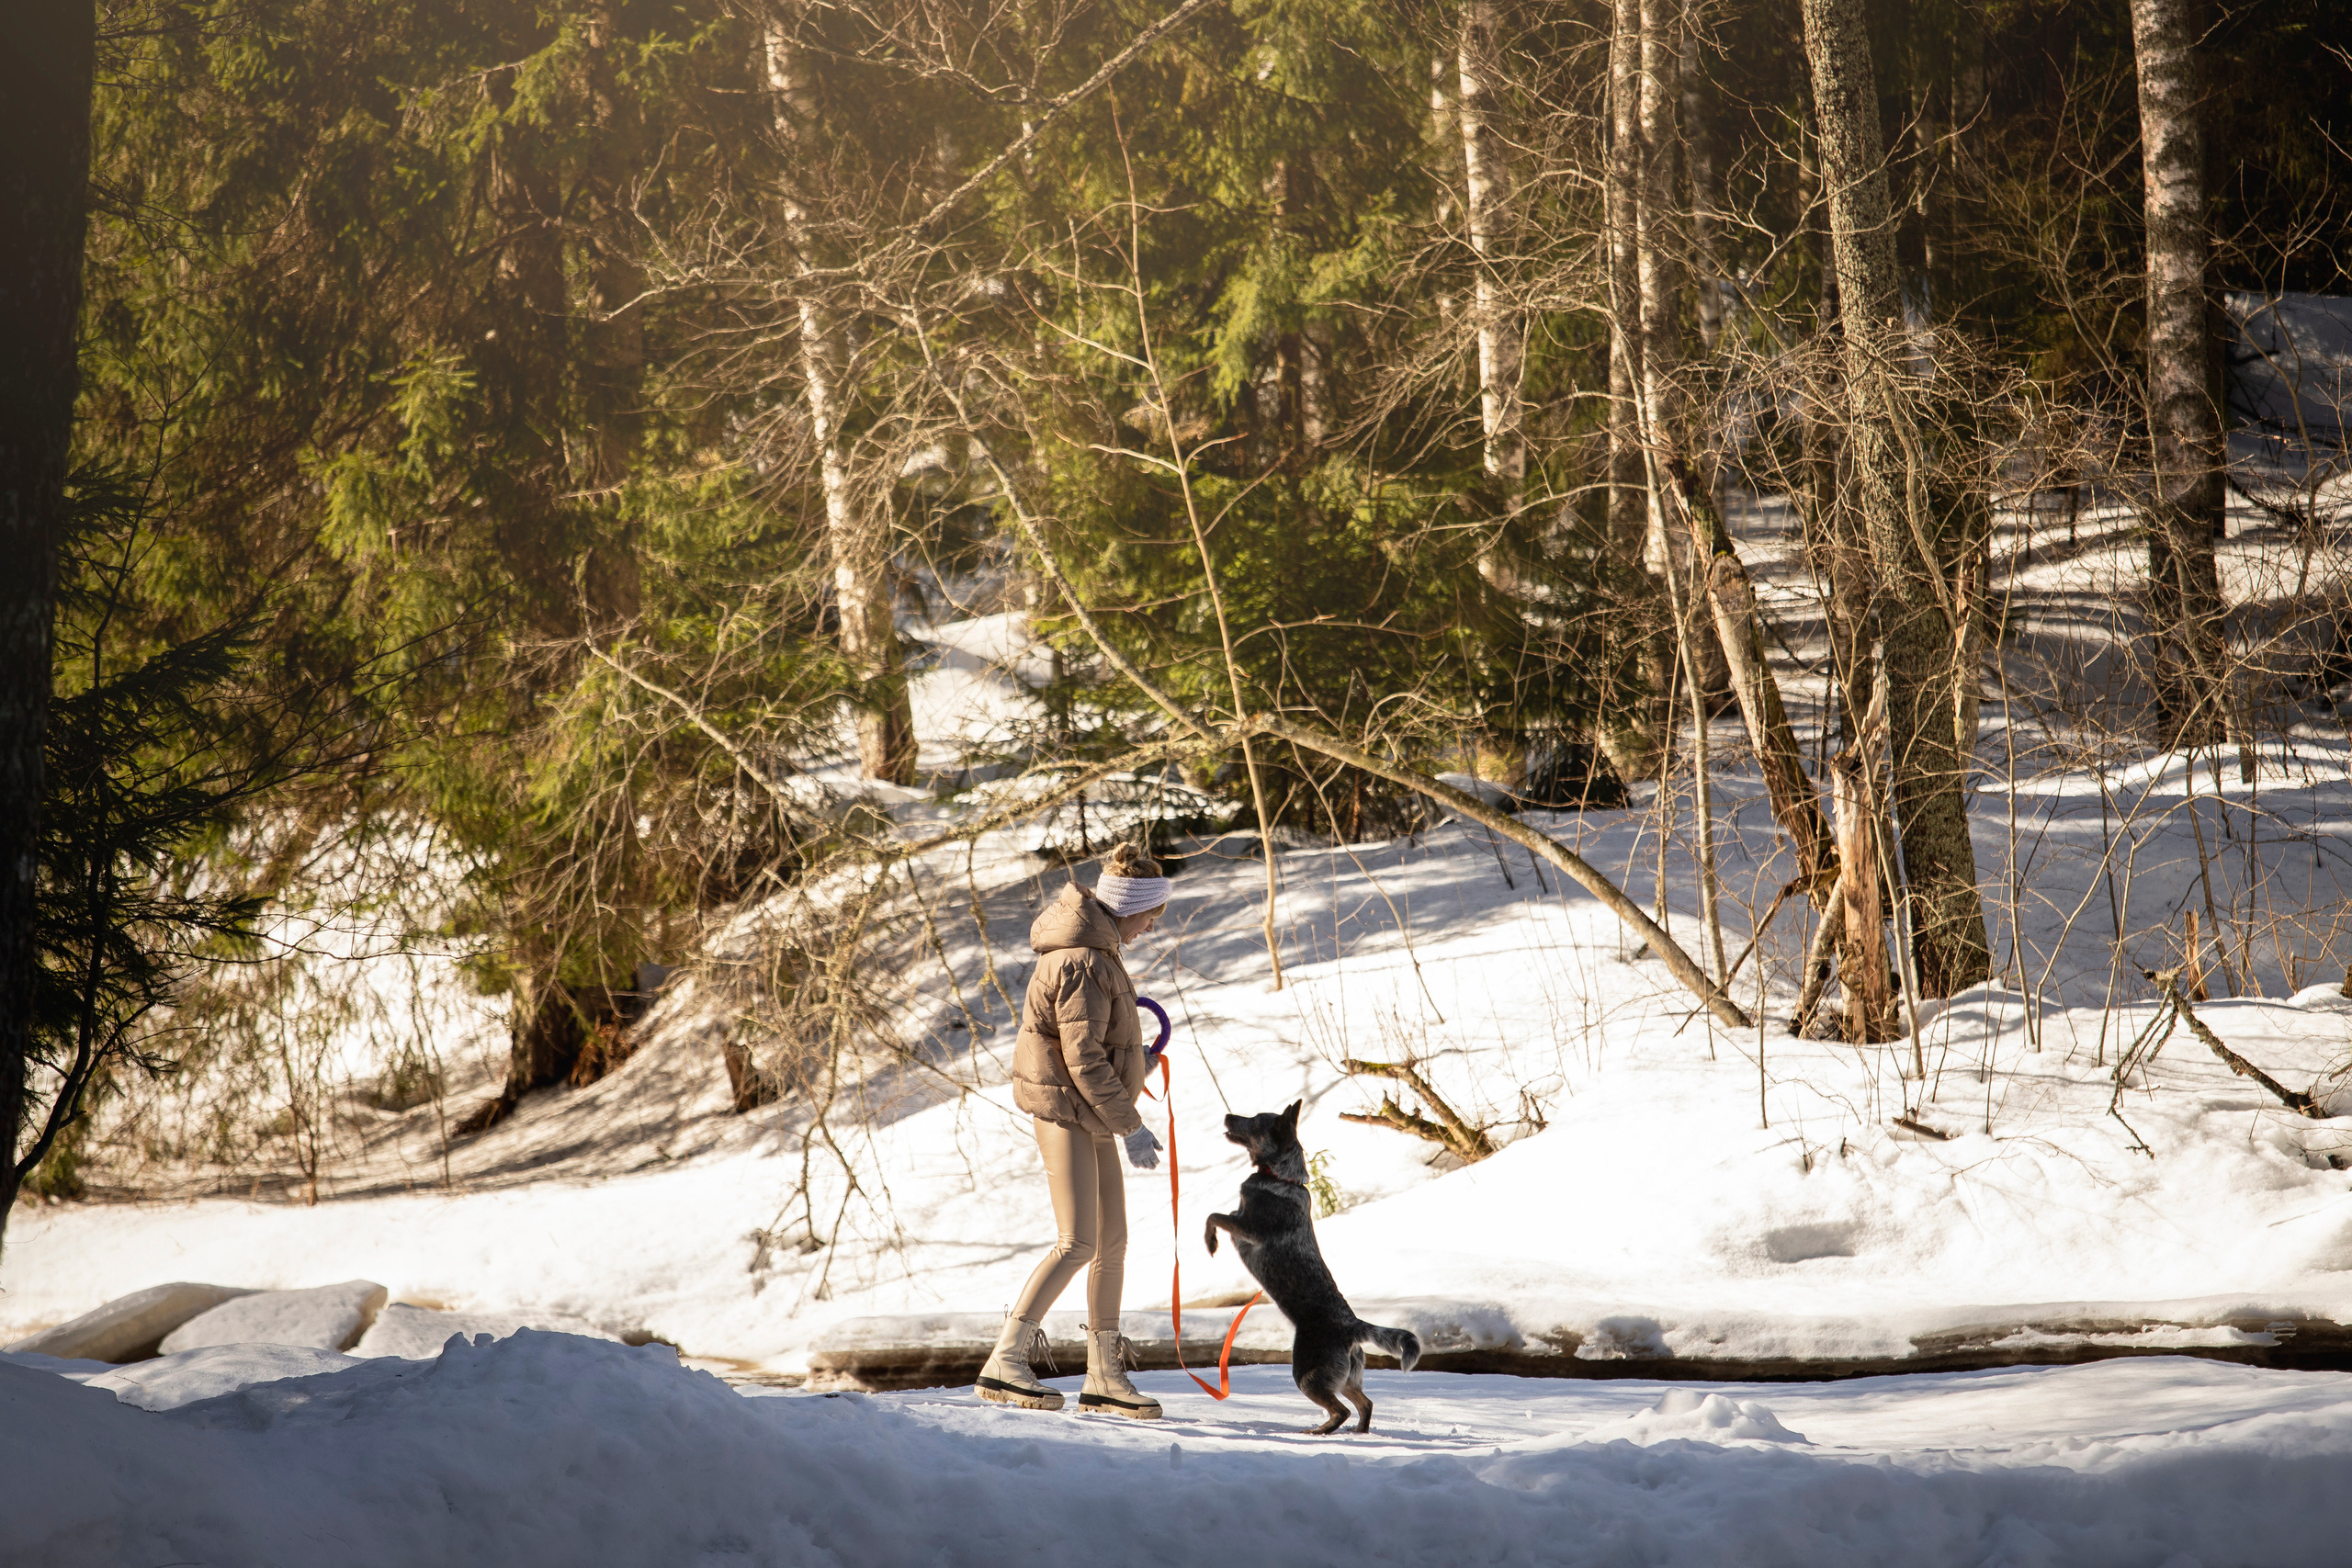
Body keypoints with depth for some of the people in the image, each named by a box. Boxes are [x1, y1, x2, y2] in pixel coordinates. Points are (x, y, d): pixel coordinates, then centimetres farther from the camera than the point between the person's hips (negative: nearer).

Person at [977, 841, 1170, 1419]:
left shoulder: (1096, 948, 13)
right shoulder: (1084, 964, -21)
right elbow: (1084, 1060, -23)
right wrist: (1131, 1127, -19)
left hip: (1091, 1116, 10)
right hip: (1068, 1113, -10)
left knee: (1113, 1241, 10)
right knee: (1078, 1244, -15)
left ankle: (1105, 1376, 15)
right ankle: (1005, 1363, -15)